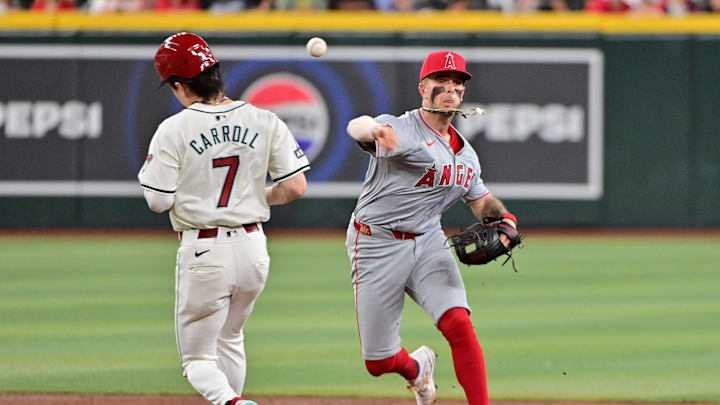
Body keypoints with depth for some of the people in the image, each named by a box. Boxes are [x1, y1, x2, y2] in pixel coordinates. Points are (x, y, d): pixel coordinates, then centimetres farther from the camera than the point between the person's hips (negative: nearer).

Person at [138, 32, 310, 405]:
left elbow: (158, 201, -10)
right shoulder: (264, 122, -1)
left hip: (202, 251, -4)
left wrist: (151, 171, 11)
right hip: (253, 248, 4)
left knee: (197, 358, 5)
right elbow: (295, 186, -3)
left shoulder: (173, 130, -11)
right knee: (229, 340, 27)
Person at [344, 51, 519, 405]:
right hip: (377, 243, -4)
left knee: (459, 324, -22)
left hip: (429, 243, 4)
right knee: (378, 363, 0)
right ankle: (416, 367, 35)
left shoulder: (466, 154, 10)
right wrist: (376, 131, -61)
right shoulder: (401, 129, -13)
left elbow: (480, 199, 24)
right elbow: (356, 127, -35)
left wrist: (504, 218, -1)